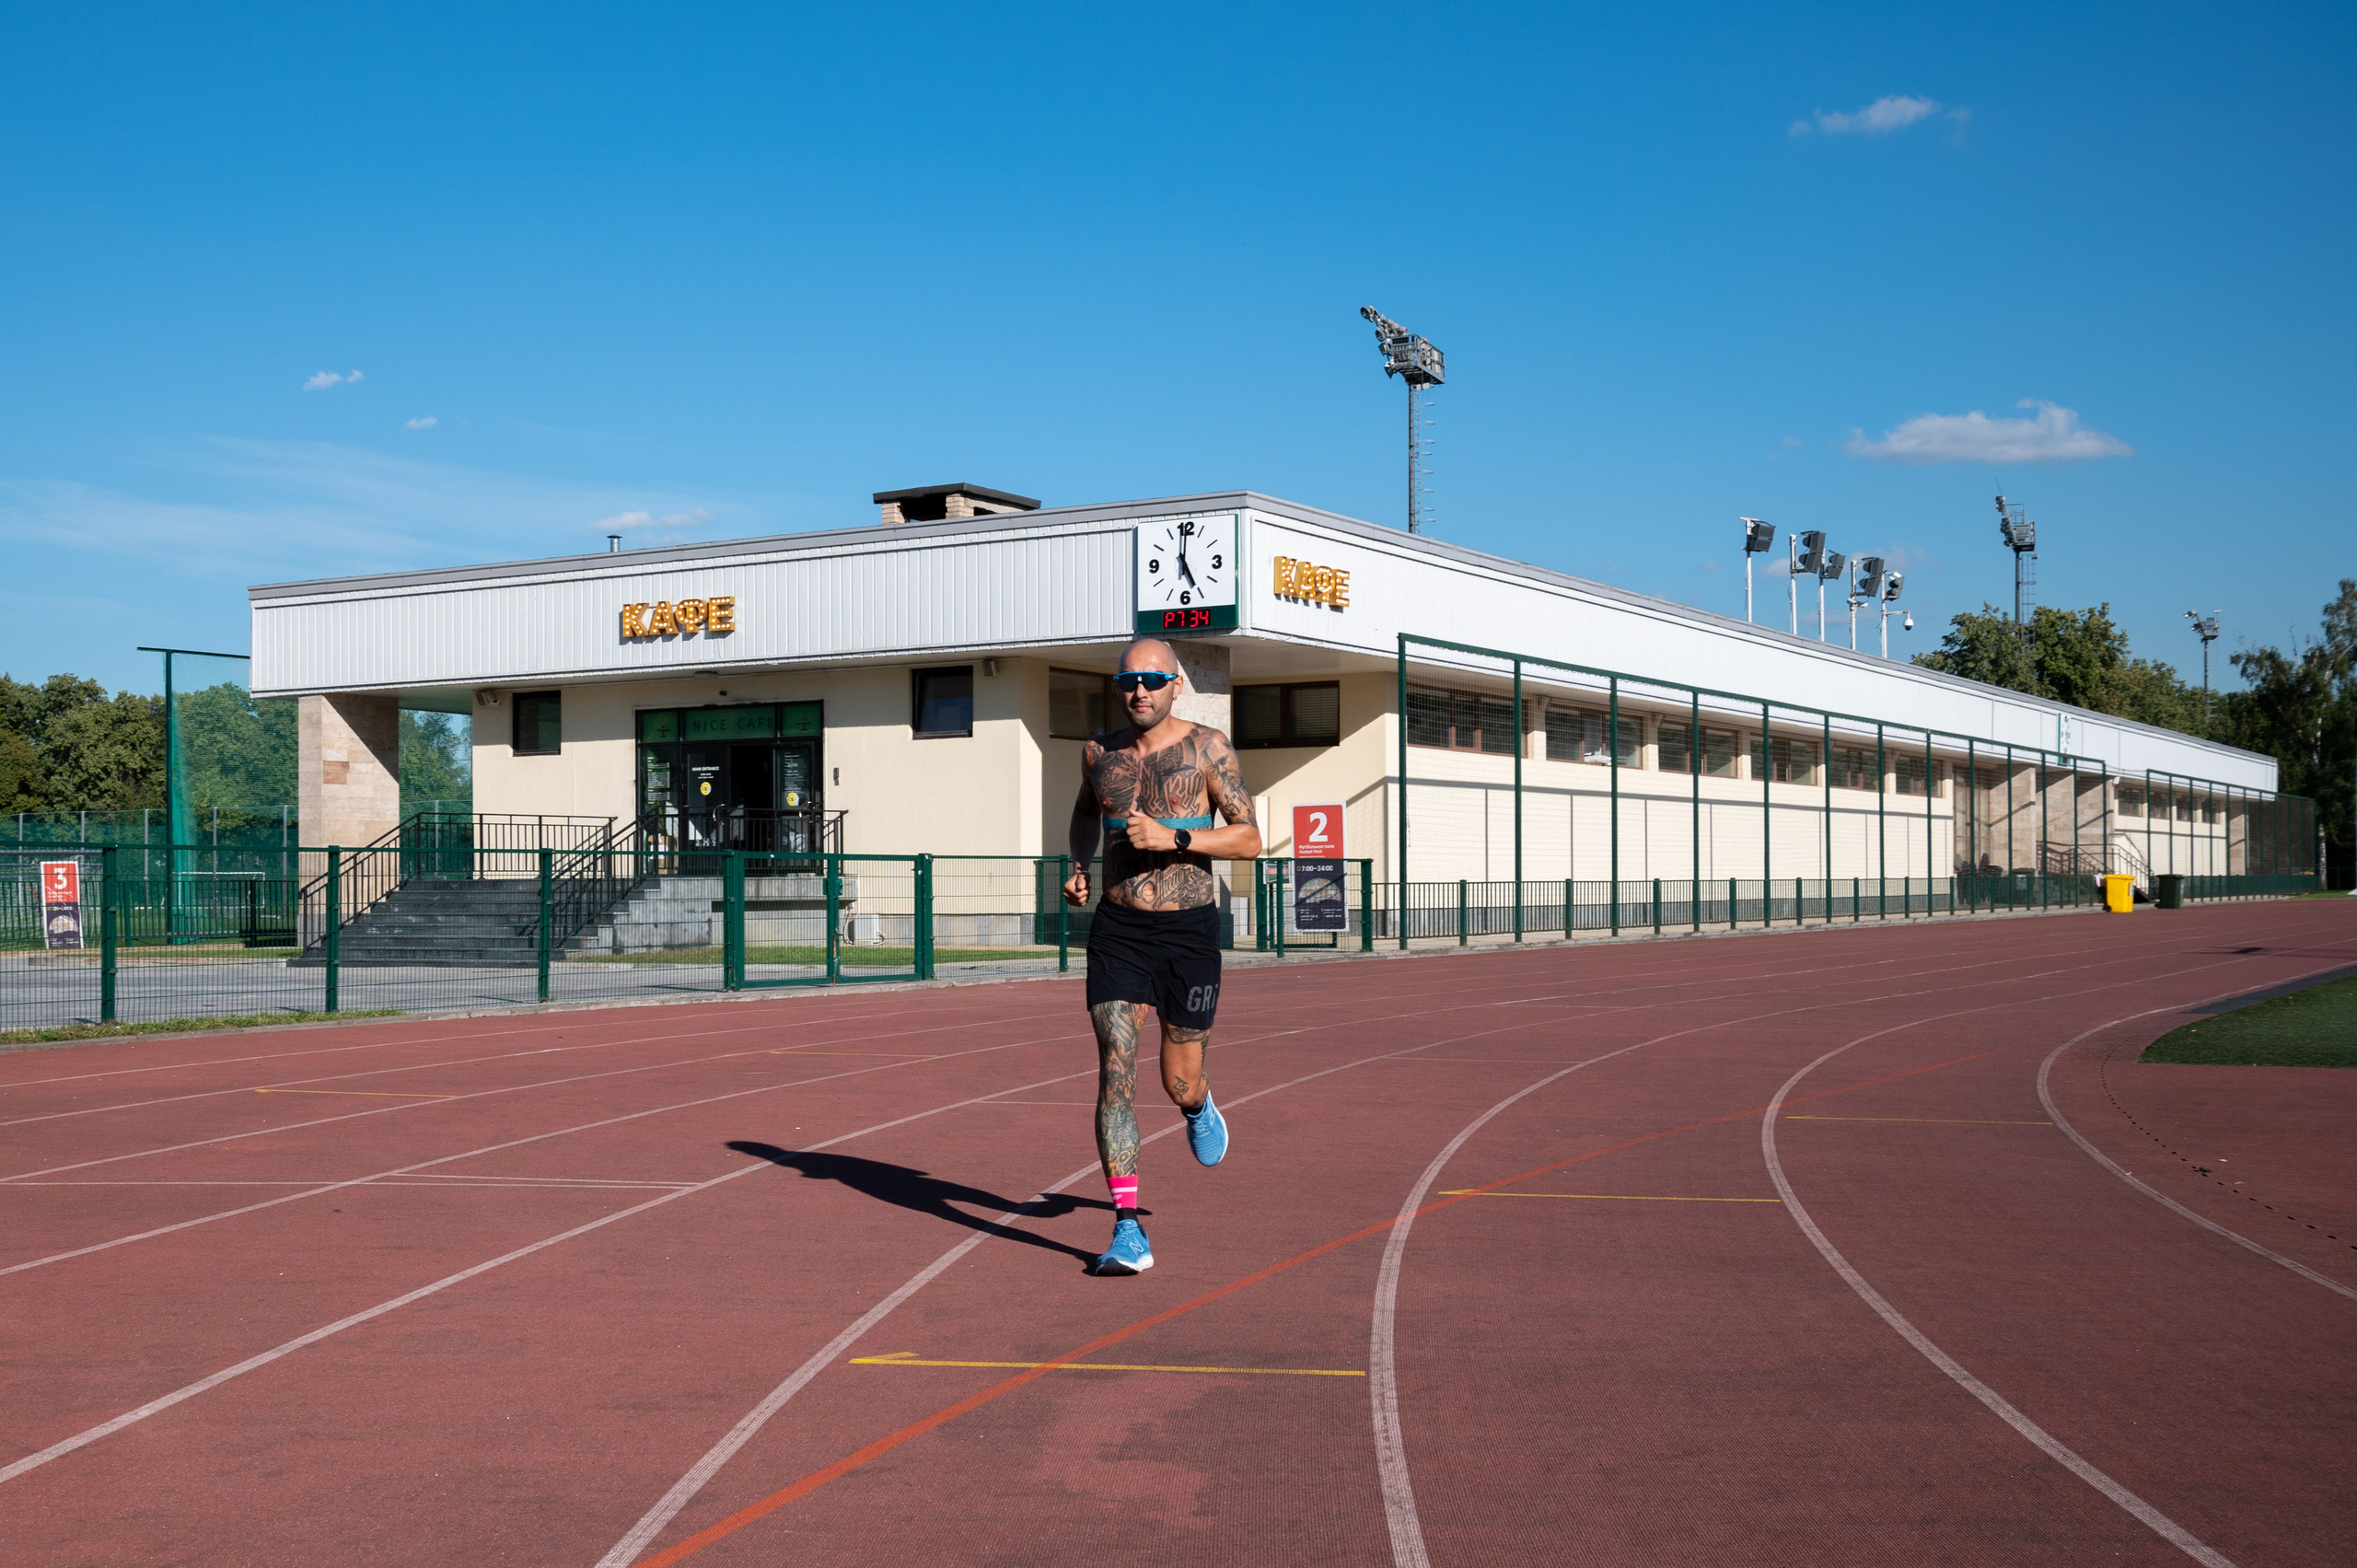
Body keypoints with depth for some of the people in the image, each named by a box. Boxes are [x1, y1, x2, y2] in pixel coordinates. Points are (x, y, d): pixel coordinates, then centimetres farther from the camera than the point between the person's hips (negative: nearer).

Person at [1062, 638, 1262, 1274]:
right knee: (1114, 1067, -13)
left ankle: (1198, 1105, 49)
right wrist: (1079, 866, 11)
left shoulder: (1207, 748, -4)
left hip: (1188, 929, -2)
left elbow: (1249, 839, -7)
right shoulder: (1099, 752, 7)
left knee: (1179, 1082, 8)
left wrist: (1171, 838, -19)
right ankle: (1127, 1230, -11)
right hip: (1117, 929, 2)